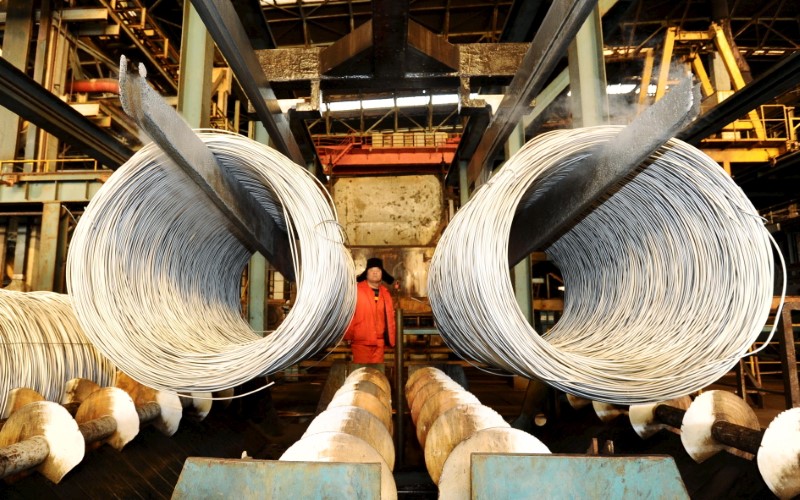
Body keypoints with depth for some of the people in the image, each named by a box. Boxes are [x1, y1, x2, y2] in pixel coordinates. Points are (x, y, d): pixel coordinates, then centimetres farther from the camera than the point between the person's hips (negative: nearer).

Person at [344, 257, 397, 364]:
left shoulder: (385, 292, 12)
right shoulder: (356, 290, -4)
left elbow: (389, 317, 14)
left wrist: (391, 337, 10)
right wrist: (348, 336, -7)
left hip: (379, 341, 5)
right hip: (361, 341, -5)